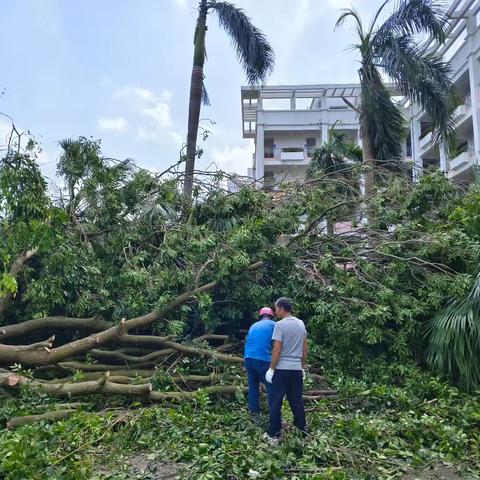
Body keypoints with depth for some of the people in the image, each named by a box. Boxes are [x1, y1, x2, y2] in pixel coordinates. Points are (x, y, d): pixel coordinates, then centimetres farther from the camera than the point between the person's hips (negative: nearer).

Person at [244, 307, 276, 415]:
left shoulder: (253, 326, 23)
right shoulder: (273, 325, 8)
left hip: (248, 358, 6)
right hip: (263, 359, -5)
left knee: (253, 386, 14)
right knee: (272, 388, 0)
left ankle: (254, 412, 18)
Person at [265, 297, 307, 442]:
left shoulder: (280, 325, -13)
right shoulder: (301, 324, 7)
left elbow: (277, 350, -16)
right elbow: (305, 349, 11)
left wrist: (271, 369, -8)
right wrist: (303, 366, 20)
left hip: (282, 368, -6)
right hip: (297, 368, 6)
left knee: (275, 402, 3)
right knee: (297, 401, 16)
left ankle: (274, 434, 7)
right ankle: (302, 428, 25)